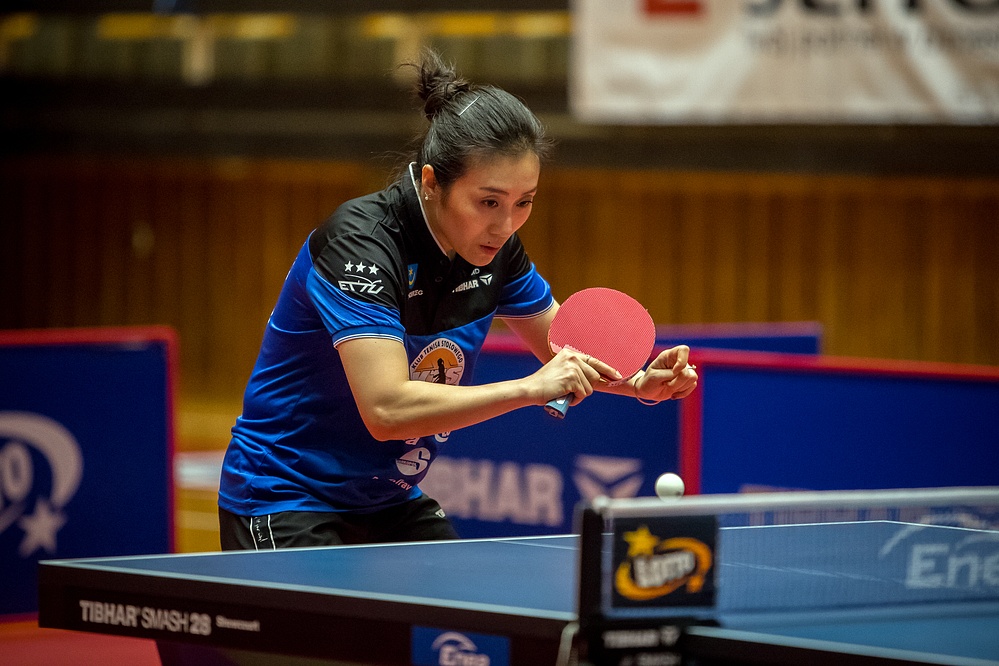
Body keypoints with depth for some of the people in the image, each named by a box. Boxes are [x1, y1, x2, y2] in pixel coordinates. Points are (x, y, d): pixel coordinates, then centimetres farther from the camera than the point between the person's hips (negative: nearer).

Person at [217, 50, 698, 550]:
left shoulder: (492, 245, -5)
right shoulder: (357, 243, -27)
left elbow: (565, 349, 11)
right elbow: (387, 408, -37)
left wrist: (639, 382, -10)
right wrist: (529, 389, -37)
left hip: (392, 505, 8)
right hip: (285, 506, -7)